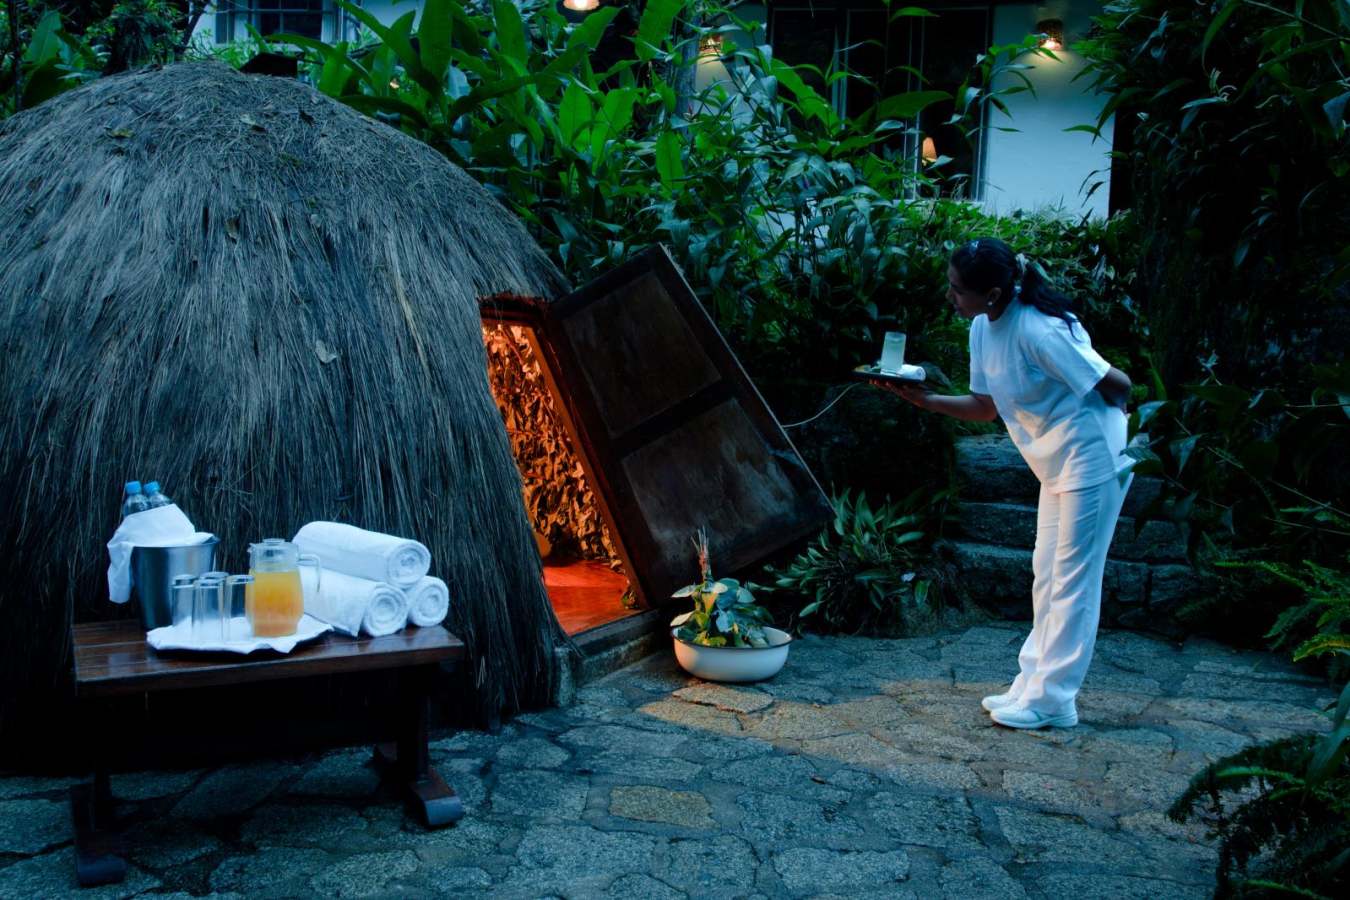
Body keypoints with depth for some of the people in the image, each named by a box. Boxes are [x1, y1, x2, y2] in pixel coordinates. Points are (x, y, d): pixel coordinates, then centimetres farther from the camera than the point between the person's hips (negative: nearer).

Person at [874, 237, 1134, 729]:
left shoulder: (1037, 330, -26)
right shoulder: (983, 329, 2)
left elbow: (1116, 385, -21)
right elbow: (986, 407, 9)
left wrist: (1086, 422, -2)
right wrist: (925, 399, -4)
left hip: (1090, 461, -9)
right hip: (1057, 466, 9)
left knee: (1071, 581, -2)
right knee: (1047, 578, 14)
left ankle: (1051, 700, 7)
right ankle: (1032, 686, 23)